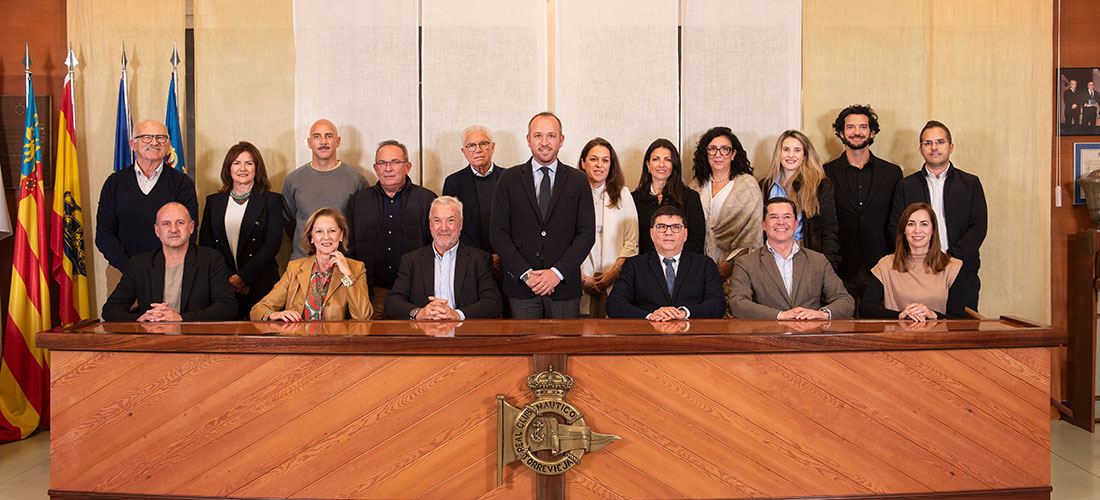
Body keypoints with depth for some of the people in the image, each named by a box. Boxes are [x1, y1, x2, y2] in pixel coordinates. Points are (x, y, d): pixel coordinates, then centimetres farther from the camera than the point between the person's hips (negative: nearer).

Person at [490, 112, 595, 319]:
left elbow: (587, 233, 0)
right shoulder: (510, 178, 5)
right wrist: (526, 273, -10)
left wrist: (557, 272, -11)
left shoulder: (578, 180, 6)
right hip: (521, 289, 0)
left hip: (565, 287, 0)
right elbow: (498, 233, 0)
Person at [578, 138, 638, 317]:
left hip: (615, 282, 1)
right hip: (581, 282, -1)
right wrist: (582, 276, -8)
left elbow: (632, 242, 5)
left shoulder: (623, 195, 10)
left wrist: (615, 271, -6)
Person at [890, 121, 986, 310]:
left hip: (962, 275, 0)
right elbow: (896, 227, 4)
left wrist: (950, 258, -12)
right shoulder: (906, 186, 11)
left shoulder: (971, 183, 10)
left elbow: (978, 227, 2)